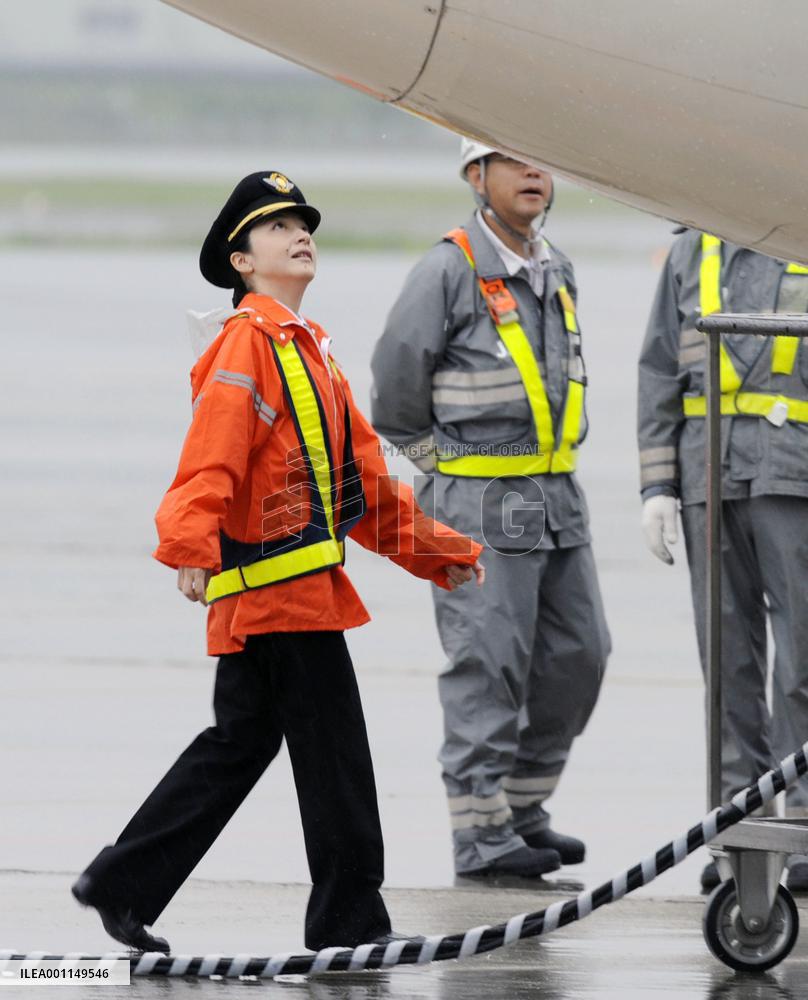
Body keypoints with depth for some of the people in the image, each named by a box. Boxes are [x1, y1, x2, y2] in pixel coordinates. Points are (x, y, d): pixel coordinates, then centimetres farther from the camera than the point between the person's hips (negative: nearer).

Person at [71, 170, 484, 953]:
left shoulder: (308, 349, 21)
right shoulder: (246, 343, -11)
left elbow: (363, 472, 28)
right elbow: (211, 455, -25)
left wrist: (433, 548, 30)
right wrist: (190, 544, -39)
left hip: (303, 581, 10)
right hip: (274, 585, -10)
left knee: (241, 743, 14)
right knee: (334, 751, -5)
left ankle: (122, 886, 20)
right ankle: (349, 922, 3)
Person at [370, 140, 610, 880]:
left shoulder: (556, 271, 12)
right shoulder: (451, 271, -11)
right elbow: (396, 377, -7)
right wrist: (440, 459, 3)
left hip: (558, 496, 8)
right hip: (479, 502, -8)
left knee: (577, 655, 8)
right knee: (489, 663, -7)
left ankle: (523, 808, 20)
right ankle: (482, 831, -2)